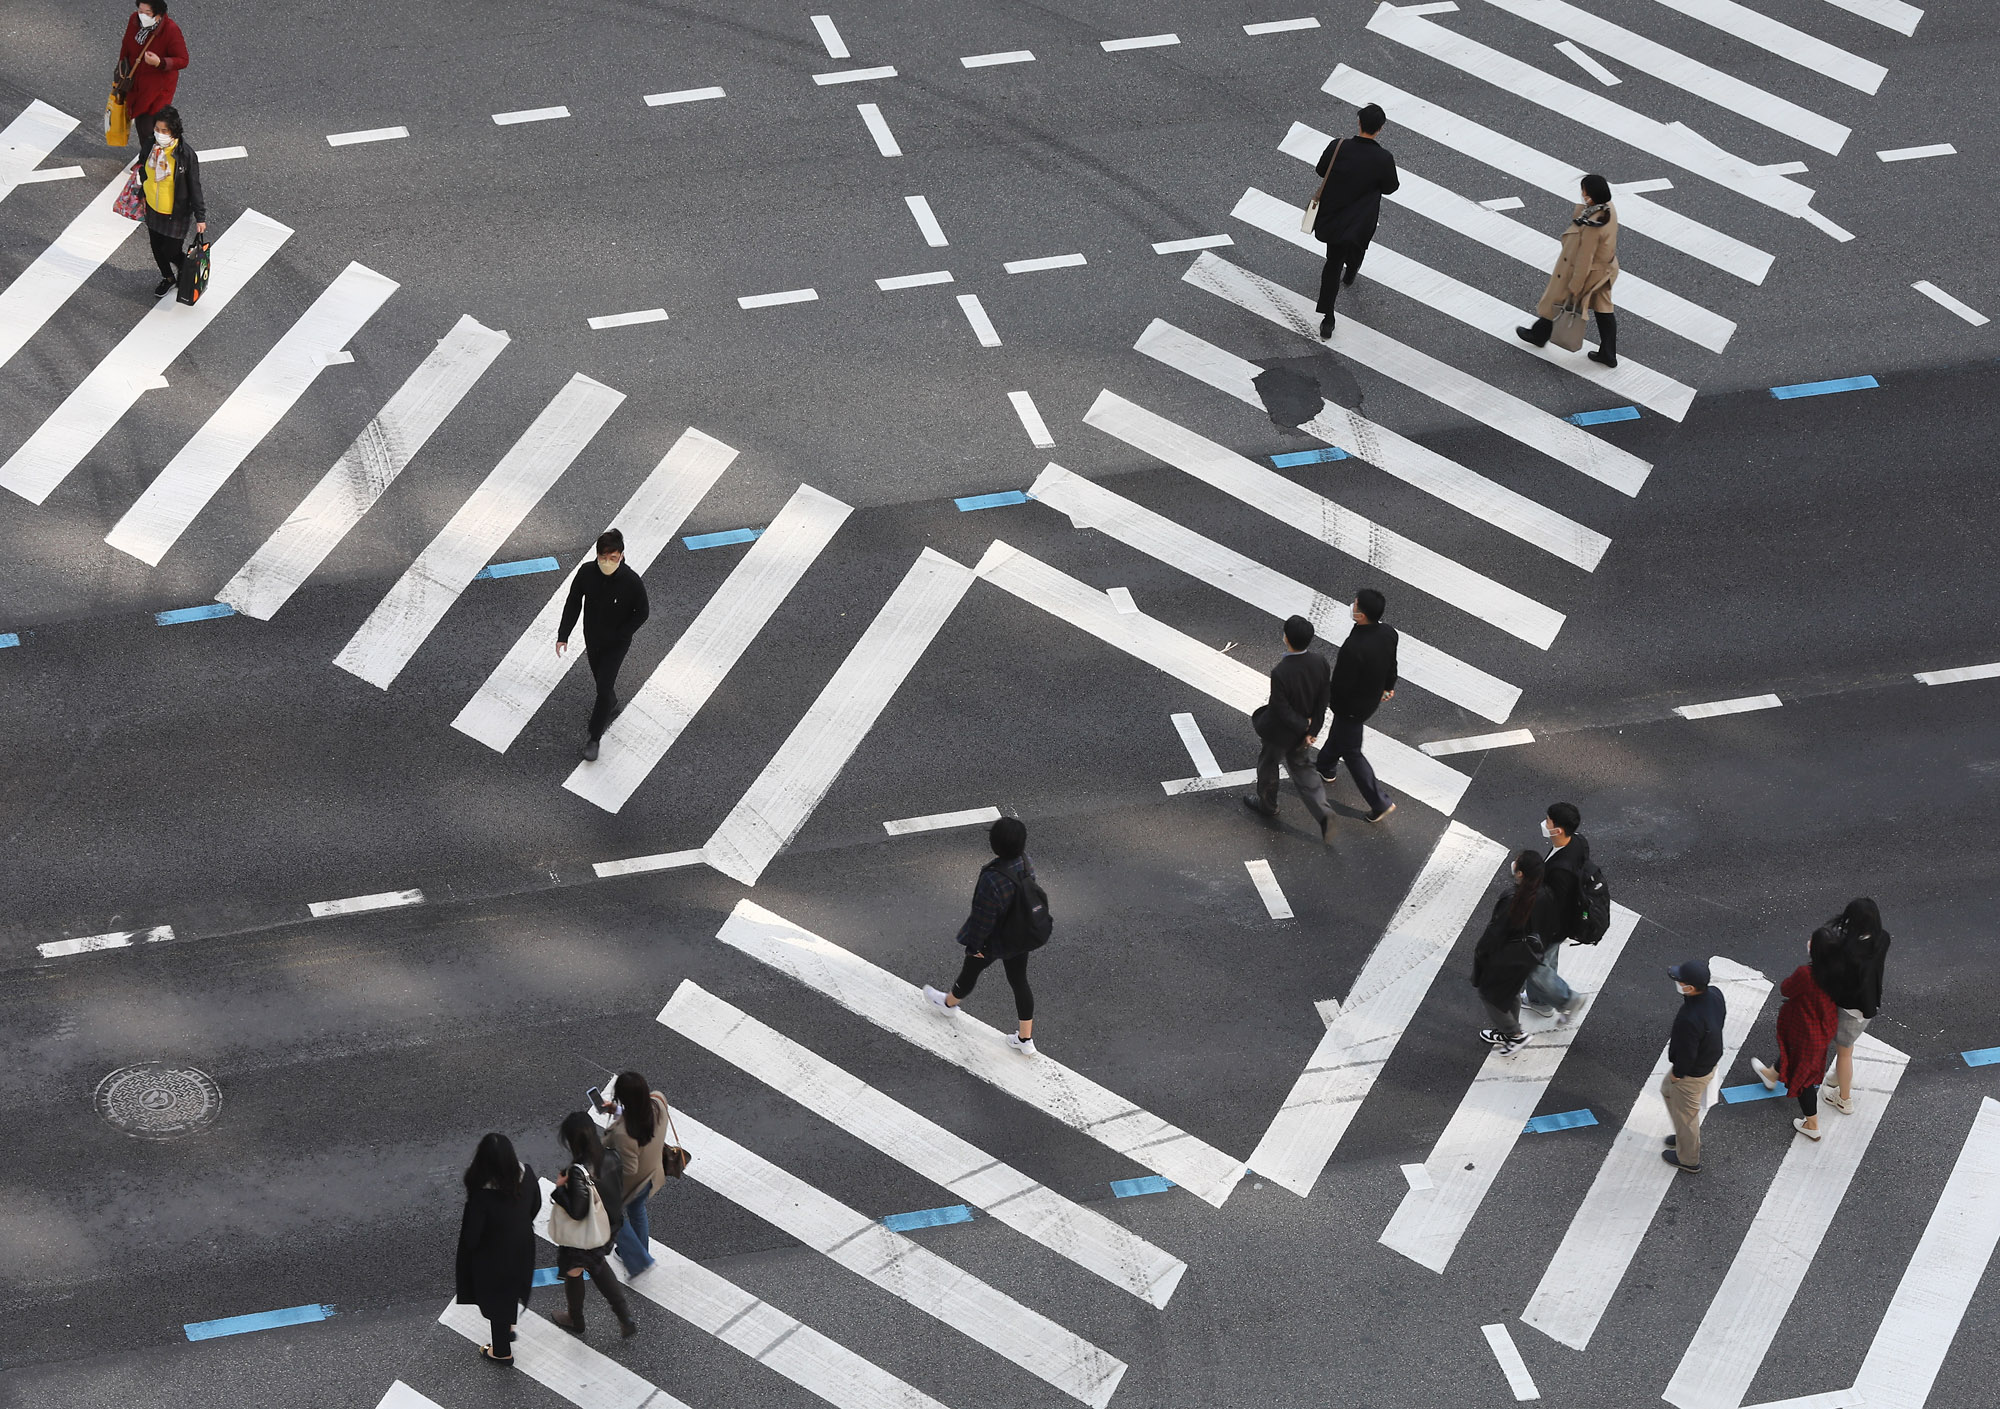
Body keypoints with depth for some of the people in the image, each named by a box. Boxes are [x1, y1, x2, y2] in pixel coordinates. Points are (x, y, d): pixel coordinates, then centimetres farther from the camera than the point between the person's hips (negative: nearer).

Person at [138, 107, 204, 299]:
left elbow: (194, 187, -19)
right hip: (153, 209, 5)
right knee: (157, 248, 21)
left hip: (177, 212, -5)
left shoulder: (185, 153, -27)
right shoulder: (150, 147, -12)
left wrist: (200, 217, -14)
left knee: (171, 252, 2)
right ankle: (167, 278, 49)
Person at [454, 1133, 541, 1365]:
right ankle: (508, 1328, 58)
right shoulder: (527, 1176, -24)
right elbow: (535, 1206, -3)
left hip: (493, 1258, -4)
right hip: (522, 1248, 4)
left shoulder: (482, 1195, -38)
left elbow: (472, 1237, -26)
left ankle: (502, 1351, 45)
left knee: (496, 1300, 23)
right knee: (512, 1291, 34)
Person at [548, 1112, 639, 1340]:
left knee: (573, 1273, 22)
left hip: (580, 1237, -6)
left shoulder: (579, 1172, -36)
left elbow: (577, 1211, -31)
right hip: (606, 1230, 6)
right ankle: (625, 1317, 33)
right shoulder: (611, 1157, -14)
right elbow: (618, 1191, -1)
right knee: (597, 1266, 32)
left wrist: (560, 1188, -19)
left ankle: (575, 1321, 47)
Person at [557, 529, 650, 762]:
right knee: (600, 679, 25)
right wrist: (563, 635, -8)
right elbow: (573, 603, -5)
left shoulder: (631, 582, -28)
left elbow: (642, 613, -13)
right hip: (592, 639, 4)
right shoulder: (586, 572, -19)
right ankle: (611, 709, 56)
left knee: (604, 688, -3)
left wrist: (619, 636, -18)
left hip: (616, 645, -4)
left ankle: (594, 738, 14)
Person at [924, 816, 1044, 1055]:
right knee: (1019, 981, 22)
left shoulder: (993, 879, -40)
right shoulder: (1025, 862, -17)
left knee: (970, 970, 26)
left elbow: (983, 918, -27)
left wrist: (974, 944, -10)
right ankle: (1026, 1040, 35)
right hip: (1021, 936, 6)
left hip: (995, 941, -6)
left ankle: (950, 1003, 57)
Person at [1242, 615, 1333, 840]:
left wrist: (1304, 727, -12)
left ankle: (1267, 804, 49)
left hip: (1280, 731, -5)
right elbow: (1324, 699, -10)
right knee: (1301, 766, 25)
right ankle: (1322, 813, 13)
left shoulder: (1280, 673, -37)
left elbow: (1281, 710, -28)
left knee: (1268, 761, 24)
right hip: (1304, 728, 5)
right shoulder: (1320, 662, -19)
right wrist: (1312, 730, -3)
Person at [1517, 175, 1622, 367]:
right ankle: (1608, 354, 27)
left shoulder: (1592, 226, -38)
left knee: (1556, 299, 19)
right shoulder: (1609, 209, -14)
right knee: (1603, 308, 17)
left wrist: (1575, 287, -21)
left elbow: (1585, 259, -29)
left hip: (1585, 272, -7)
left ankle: (1539, 335, 44)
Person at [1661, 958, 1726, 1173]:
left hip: (1692, 1073, -9)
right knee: (1668, 1091, 33)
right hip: (1711, 1060, 9)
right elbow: (1722, 1016, 3)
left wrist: (1677, 1073, -9)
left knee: (1685, 1113, 18)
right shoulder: (1715, 994, -18)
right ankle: (1688, 1137, 54)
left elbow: (1686, 1054, -31)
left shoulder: (1689, 1020, -43)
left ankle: (1689, 1160, 43)